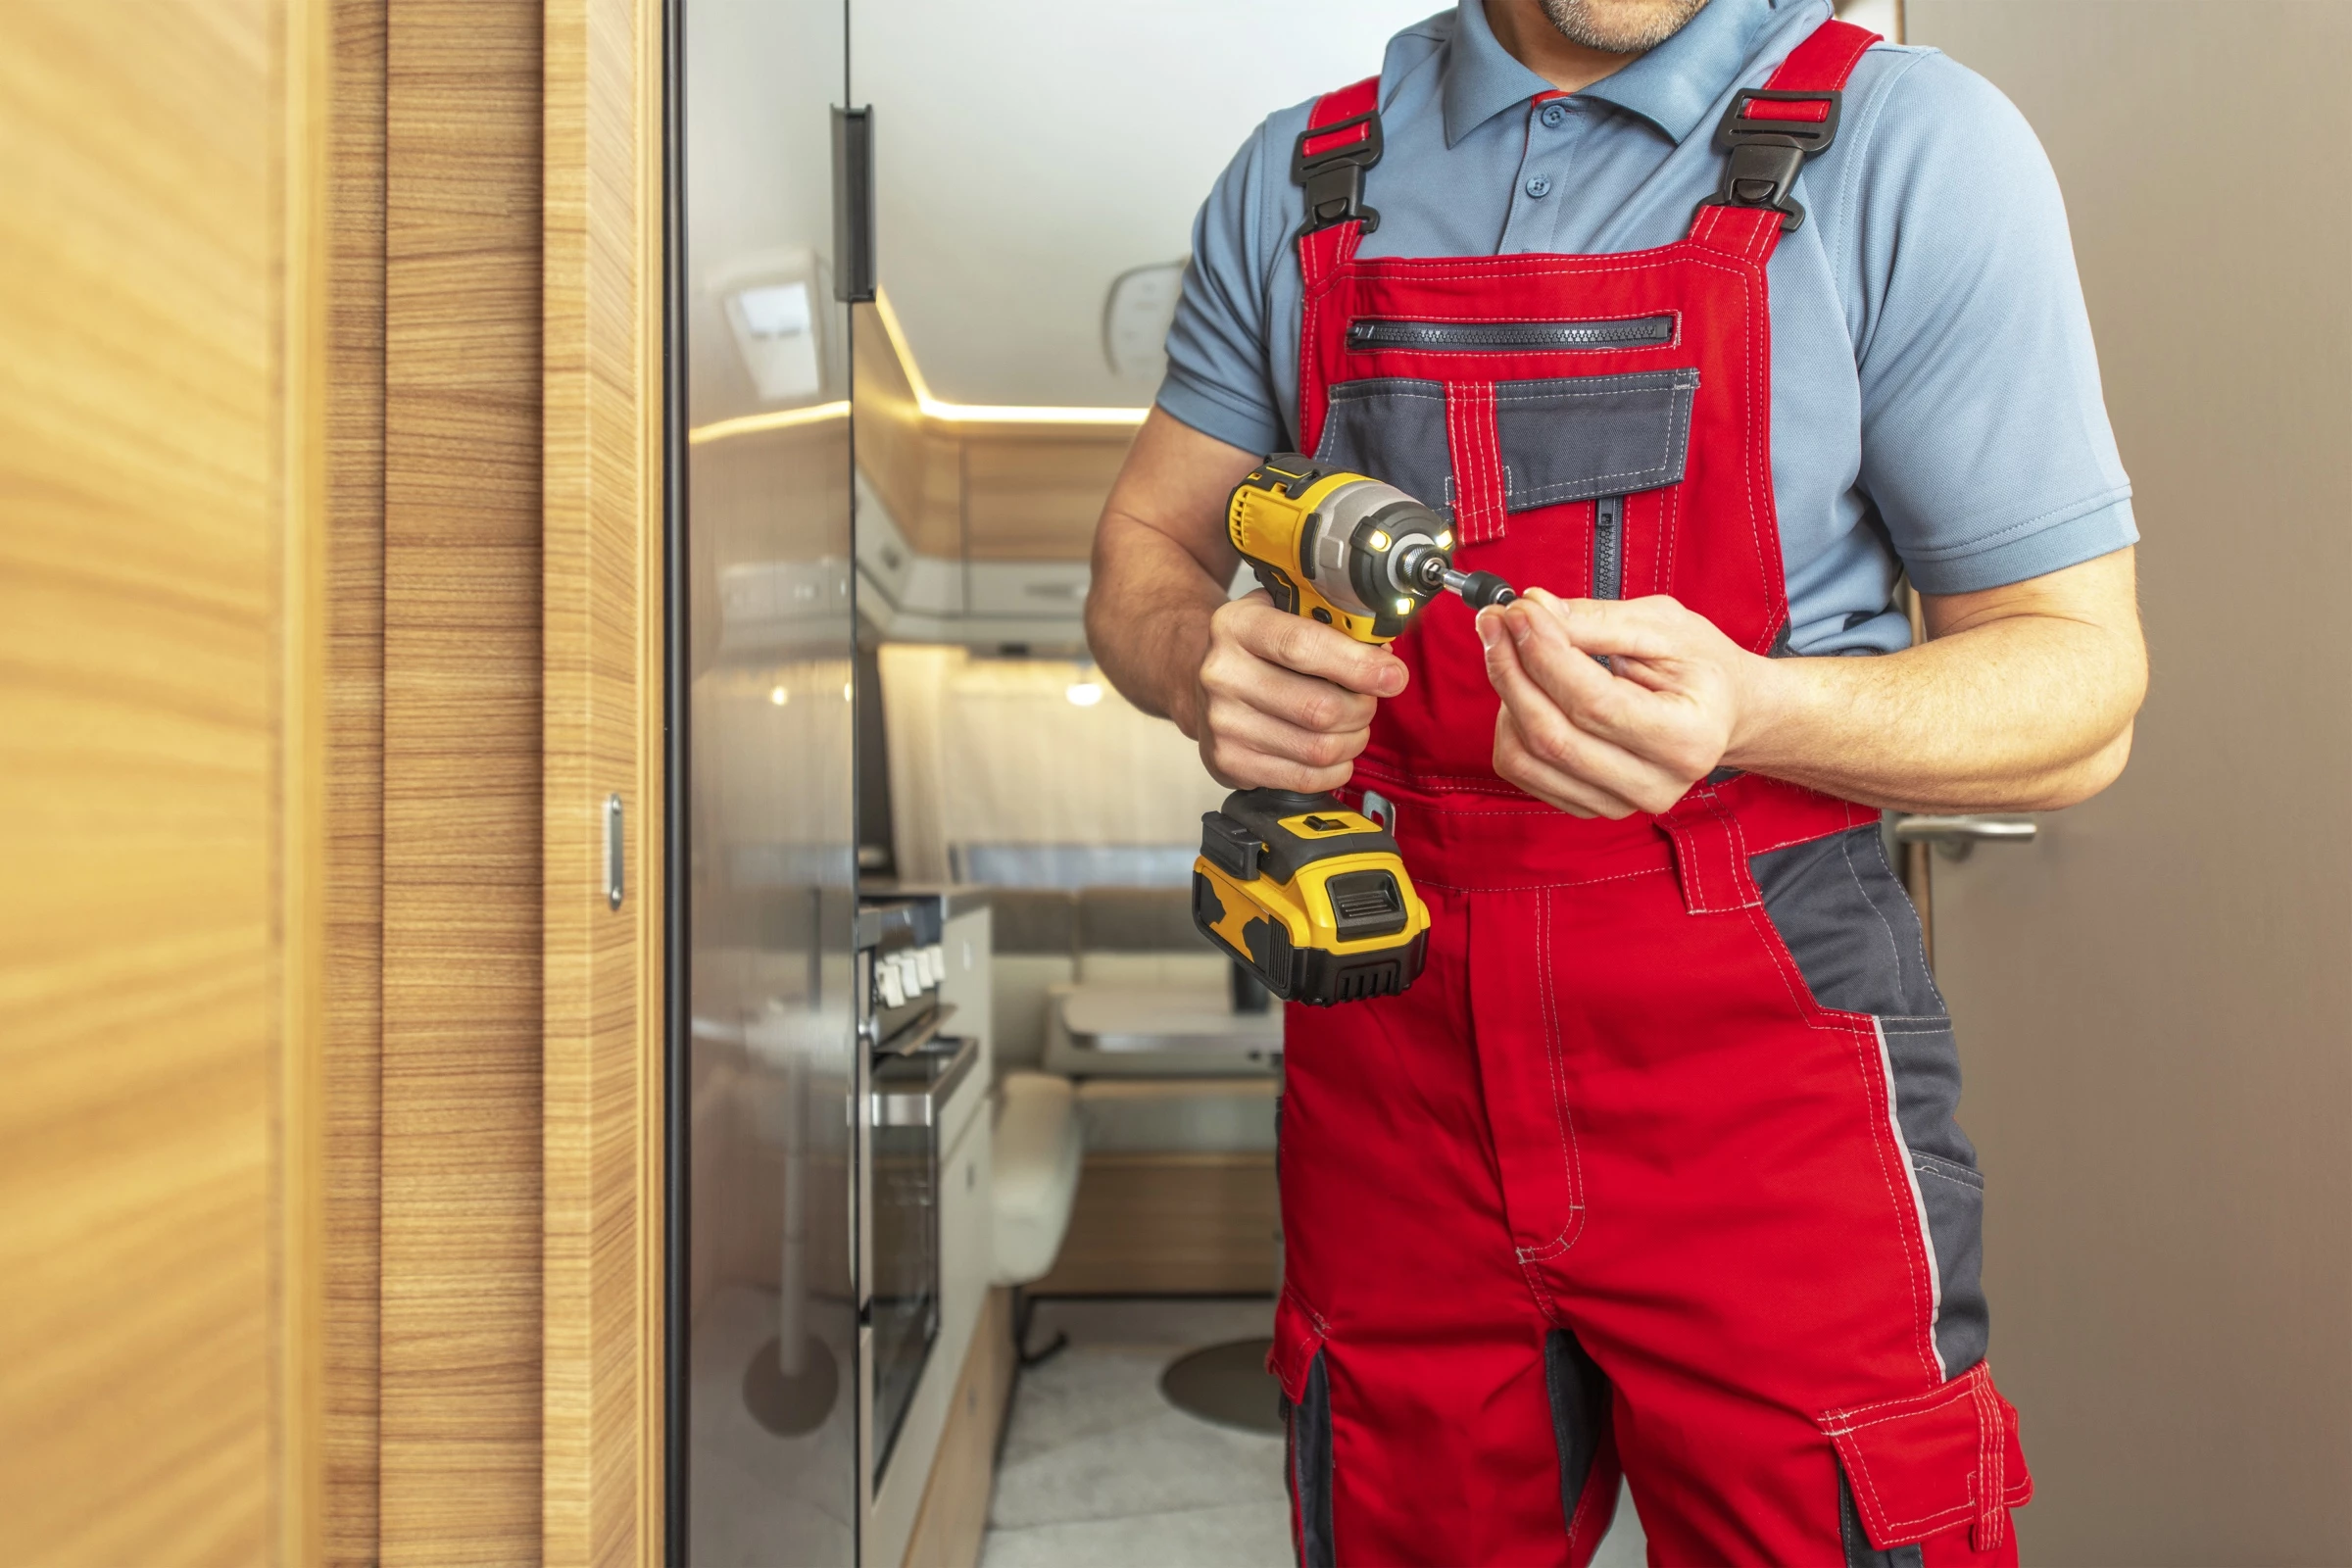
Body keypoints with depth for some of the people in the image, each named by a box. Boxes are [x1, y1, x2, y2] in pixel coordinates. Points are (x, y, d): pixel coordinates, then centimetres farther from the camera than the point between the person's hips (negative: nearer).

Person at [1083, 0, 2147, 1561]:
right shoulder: (1295, 178, 7)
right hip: (1388, 1041, 3)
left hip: (1753, 1067, -2)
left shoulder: (1913, 145, -4)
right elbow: (1142, 549, 10)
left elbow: (2080, 692, -5)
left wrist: (1744, 713, -26)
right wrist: (1202, 662, -14)